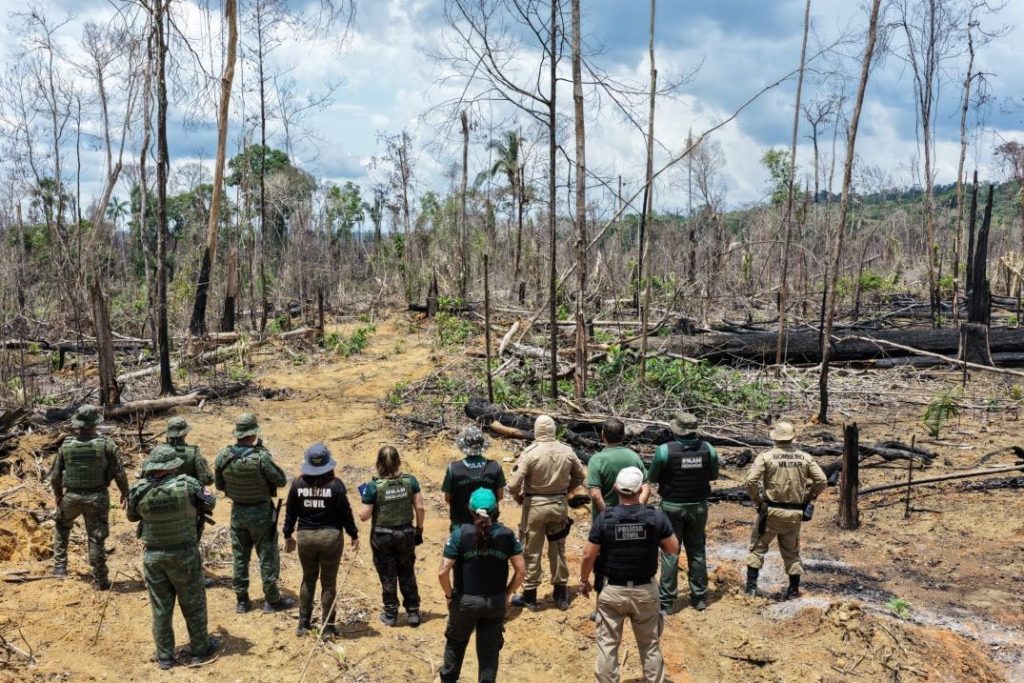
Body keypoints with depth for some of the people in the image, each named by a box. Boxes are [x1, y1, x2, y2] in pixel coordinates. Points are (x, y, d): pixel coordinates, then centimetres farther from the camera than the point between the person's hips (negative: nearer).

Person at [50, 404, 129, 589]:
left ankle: (60, 566, 30)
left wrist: (57, 494, 21)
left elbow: (55, 475, 4)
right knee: (97, 538, 6)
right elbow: (119, 472, -8)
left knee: (61, 526, 30)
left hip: (71, 497, 2)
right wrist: (125, 492, 7)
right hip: (97, 498, -2)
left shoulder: (66, 445, -4)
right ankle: (100, 580, 10)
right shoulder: (106, 444, -11)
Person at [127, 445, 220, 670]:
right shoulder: (187, 485, -19)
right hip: (184, 553, -2)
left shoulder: (139, 491, -13)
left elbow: (132, 516, 7)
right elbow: (209, 503, -2)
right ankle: (200, 649, 27)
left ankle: (164, 656, 22)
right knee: (193, 603, 14)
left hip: (153, 555, 2)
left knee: (160, 607, 14)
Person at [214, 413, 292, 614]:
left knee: (240, 556, 16)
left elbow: (219, 485, 3)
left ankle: (241, 601, 22)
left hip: (238, 511, 4)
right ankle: (272, 600, 15)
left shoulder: (223, 457, -10)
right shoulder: (261, 457, -25)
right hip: (261, 512, -4)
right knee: (267, 556, 8)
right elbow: (281, 480, -13)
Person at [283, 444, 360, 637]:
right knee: (329, 582, 7)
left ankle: (303, 623, 23)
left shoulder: (298, 484, -3)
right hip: (331, 536, -3)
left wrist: (288, 536, 16)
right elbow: (345, 512, -7)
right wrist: (354, 535, 4)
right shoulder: (335, 485, -12)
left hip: (305, 536, 3)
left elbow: (290, 513, 4)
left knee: (308, 579, 19)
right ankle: (328, 627, 13)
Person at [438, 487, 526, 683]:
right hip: (496, 602, 1)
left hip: (465, 601, 0)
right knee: (490, 649, 15)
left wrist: (449, 594, -1)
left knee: (456, 642, 25)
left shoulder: (460, 534, -15)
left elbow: (443, 573, -17)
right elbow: (521, 570, -7)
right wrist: (508, 593, 6)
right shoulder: (506, 534, -8)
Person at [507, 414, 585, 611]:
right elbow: (580, 476, 8)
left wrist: (518, 497, 2)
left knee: (531, 552, 9)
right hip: (559, 505, 4)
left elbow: (514, 484, -17)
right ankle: (561, 595, 25)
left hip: (535, 505, -3)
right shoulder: (567, 451, -5)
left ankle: (530, 596, 16)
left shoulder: (530, 453, -17)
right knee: (558, 550, 16)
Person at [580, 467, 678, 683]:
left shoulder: (604, 518, -12)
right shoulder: (656, 516, -12)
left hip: (613, 590, -1)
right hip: (645, 590, 1)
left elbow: (588, 555, -7)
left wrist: (584, 580, 10)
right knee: (650, 645, 16)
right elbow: (674, 549, -2)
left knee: (607, 644, 12)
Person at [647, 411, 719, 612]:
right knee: (697, 551, 15)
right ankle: (699, 597, 22)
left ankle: (667, 600, 9)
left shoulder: (664, 450, -17)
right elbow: (713, 475, 7)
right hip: (698, 506, 3)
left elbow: (652, 478, -5)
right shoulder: (707, 449, -7)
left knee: (670, 553, 6)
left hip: (673, 507, -3)